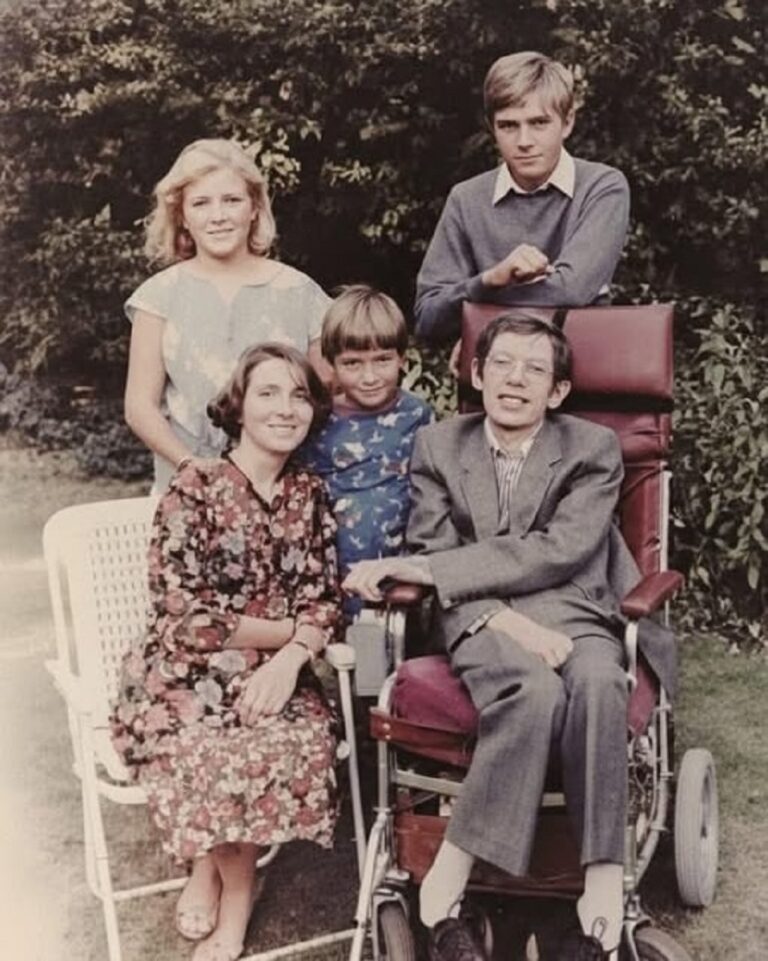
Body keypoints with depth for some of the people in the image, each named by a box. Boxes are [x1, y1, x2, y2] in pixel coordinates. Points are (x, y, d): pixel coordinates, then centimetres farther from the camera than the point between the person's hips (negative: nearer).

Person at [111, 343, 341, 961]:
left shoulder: (310, 494, 7)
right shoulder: (194, 488, -7)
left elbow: (327, 602, 4)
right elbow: (184, 615, -13)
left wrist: (291, 657, -16)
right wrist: (286, 629, -9)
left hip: (275, 676, 4)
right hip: (183, 677, -3)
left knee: (307, 741, -28)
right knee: (216, 751, -32)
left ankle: (210, 869, -2)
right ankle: (237, 892, 0)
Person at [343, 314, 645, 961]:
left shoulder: (594, 449, 7)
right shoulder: (438, 446, 12)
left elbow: (562, 550, -9)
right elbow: (436, 556, 2)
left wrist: (418, 567, -13)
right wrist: (509, 622, -18)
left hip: (570, 612, 1)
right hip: (479, 619, -1)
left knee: (598, 683, -34)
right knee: (536, 691, -33)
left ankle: (603, 890, -27)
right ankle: (444, 891, -23)